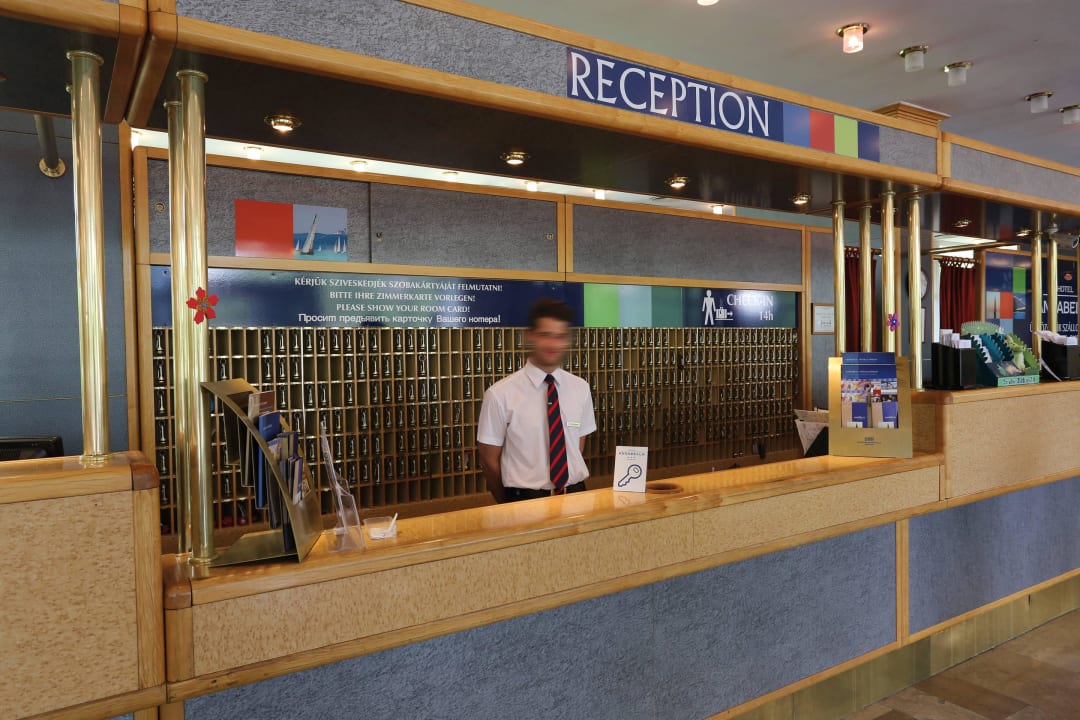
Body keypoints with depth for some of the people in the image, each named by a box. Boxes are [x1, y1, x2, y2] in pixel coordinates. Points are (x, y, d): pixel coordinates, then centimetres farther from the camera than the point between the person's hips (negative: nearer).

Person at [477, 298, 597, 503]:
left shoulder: (581, 389, 1)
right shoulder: (501, 394, -10)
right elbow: (489, 459, -2)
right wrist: (511, 507, 7)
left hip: (575, 496, 3)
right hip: (525, 501, -3)